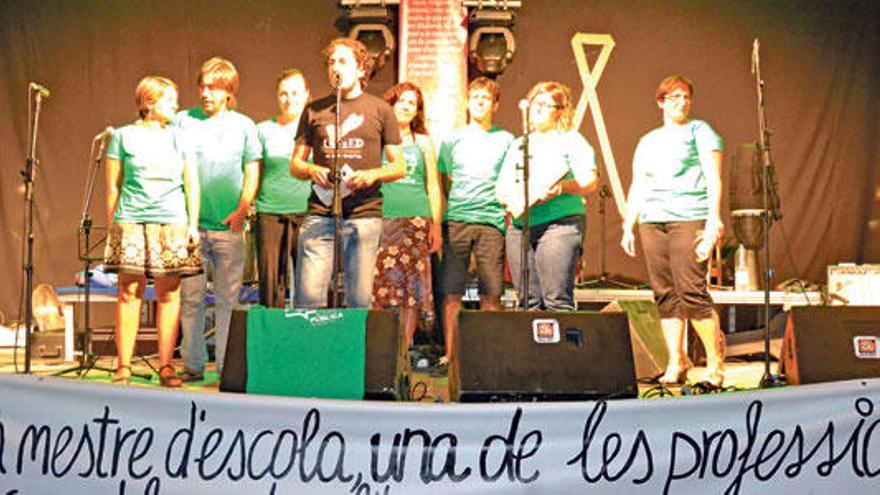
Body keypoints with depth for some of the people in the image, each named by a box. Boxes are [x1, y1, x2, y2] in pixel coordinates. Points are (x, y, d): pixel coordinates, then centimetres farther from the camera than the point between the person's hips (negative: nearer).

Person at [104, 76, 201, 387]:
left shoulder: (179, 138, 14)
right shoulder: (123, 137, 9)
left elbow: (192, 184, 12)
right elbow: (113, 186, 8)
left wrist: (193, 224, 4)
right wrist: (113, 225, 3)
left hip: (171, 223, 2)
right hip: (131, 221, -1)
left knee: (169, 293, -2)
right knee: (129, 292, -3)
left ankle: (166, 366, 4)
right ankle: (123, 366, 2)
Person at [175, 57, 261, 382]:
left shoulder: (243, 125, 9)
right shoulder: (182, 121, 9)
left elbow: (252, 171, 7)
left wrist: (242, 209, -6)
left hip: (229, 225, 0)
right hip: (189, 224, 1)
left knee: (228, 298, 2)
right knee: (190, 297, 2)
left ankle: (227, 365, 9)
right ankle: (193, 364, 11)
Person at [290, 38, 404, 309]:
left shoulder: (379, 109, 9)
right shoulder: (314, 110, 12)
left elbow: (399, 167, 10)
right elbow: (295, 165, 15)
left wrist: (373, 175, -10)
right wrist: (312, 170, -8)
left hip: (364, 214, -1)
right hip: (320, 214, 1)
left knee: (360, 300, 2)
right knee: (308, 296, -5)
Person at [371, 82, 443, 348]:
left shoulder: (423, 142, 16)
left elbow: (433, 186, 14)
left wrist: (436, 225, 6)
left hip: (416, 219, 2)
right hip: (382, 217, -1)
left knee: (412, 287, -2)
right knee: (381, 284, -9)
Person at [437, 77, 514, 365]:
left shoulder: (506, 140, 11)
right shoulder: (453, 140, 14)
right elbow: (442, 184, 17)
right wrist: (437, 221, 8)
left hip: (491, 222, -1)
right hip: (456, 220, 1)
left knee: (490, 293, -2)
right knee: (451, 292, -1)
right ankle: (449, 353, 4)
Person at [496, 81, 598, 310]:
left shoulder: (571, 139, 9)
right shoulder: (518, 145, 24)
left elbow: (589, 182, -3)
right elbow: (501, 189, 19)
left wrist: (560, 187, -22)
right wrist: (512, 199, -4)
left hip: (560, 224, -5)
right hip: (519, 226, 5)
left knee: (557, 300, -13)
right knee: (528, 301, 1)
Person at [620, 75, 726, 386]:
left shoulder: (699, 131, 9)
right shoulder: (647, 142, 23)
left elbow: (713, 179, 1)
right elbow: (637, 186, 22)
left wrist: (714, 219, -10)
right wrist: (628, 226, 12)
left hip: (689, 218, -5)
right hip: (651, 221, 5)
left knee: (692, 292, -12)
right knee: (665, 295, 1)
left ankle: (715, 361, -2)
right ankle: (675, 364, 6)